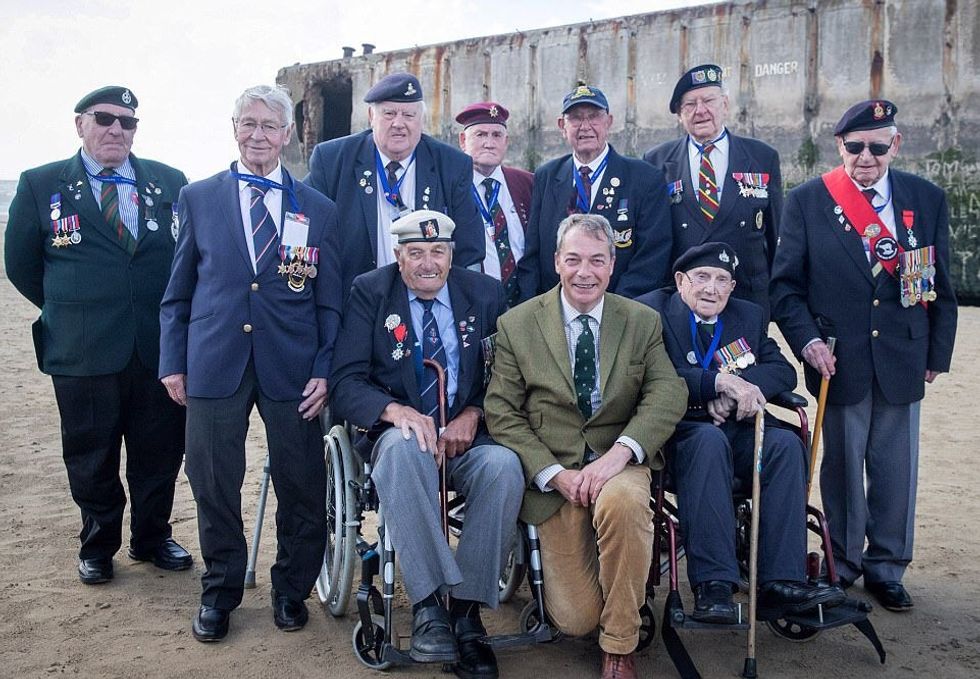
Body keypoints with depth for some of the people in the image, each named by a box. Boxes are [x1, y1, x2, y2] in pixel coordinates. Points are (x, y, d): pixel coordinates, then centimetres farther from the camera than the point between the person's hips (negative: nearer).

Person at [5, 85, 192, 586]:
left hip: (160, 350, 1)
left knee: (160, 455, 11)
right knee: (91, 460, 12)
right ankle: (98, 547, 32)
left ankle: (153, 538, 32)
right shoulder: (40, 184, 2)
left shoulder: (171, 183, 4)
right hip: (82, 353, -1)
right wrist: (69, 313, 9)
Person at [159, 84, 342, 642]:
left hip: (292, 369, 0)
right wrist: (173, 361, 3)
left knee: (301, 488, 7)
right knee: (214, 485, 7)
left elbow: (330, 300, 5)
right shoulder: (198, 198, 8)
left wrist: (325, 369, -3)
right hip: (214, 365, 0)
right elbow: (178, 291, 10)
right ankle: (220, 593, 29)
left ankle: (292, 589, 29)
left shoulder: (319, 209, 7)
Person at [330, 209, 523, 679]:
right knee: (402, 447, -37)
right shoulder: (369, 293, 2)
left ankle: (467, 612, -21)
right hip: (398, 431, -1)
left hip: (468, 435, 2)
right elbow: (346, 382, -5)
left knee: (504, 465, -32)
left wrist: (473, 415, -14)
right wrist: (396, 411, -26)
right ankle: (428, 605, -32)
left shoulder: (485, 295, 7)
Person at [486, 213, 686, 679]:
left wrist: (619, 453, -24)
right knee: (575, 620, -8)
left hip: (619, 463, 1)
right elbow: (501, 413, -3)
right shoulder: (516, 325, 2)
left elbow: (667, 395, -7)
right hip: (551, 471, 0)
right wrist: (555, 474, -15)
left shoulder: (643, 322, 6)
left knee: (622, 500, -37)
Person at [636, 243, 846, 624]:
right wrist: (721, 382, -25)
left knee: (786, 443, -24)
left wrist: (741, 386, -16)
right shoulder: (651, 311, 0)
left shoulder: (749, 316, 17)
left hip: (738, 431, 5)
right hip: (678, 434, -5)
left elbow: (783, 371, 4)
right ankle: (712, 585, -36)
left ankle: (781, 582, -25)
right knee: (709, 439, -36)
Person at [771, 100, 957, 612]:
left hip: (903, 360, 2)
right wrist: (807, 340, -14)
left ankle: (886, 569, 25)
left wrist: (937, 353, 7)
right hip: (839, 360, -2)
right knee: (842, 468, 8)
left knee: (896, 470, 8)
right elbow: (785, 284, -1)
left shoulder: (927, 200, 5)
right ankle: (842, 565, 26)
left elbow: (941, 285, 9)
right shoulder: (806, 202, -1)